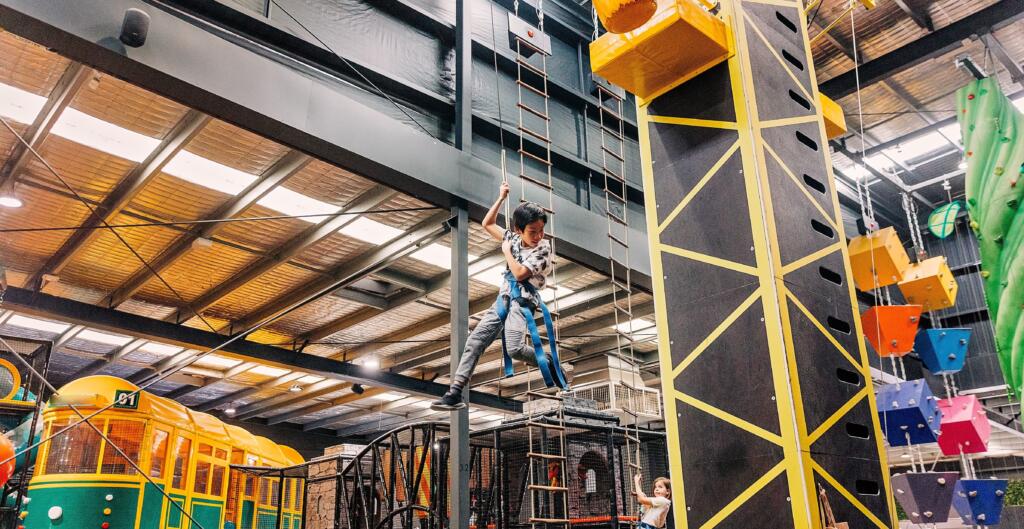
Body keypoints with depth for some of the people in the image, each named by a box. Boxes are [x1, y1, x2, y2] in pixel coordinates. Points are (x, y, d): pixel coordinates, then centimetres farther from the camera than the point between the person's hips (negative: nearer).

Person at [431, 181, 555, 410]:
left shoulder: (543, 249, -9)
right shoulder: (514, 238, 9)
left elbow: (520, 274, -19)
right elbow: (487, 224, 19)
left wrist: (506, 250, -5)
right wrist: (501, 198, 13)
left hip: (522, 302, -6)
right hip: (503, 299, 7)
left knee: (515, 348, -27)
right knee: (475, 340, -1)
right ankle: (455, 393, 0)